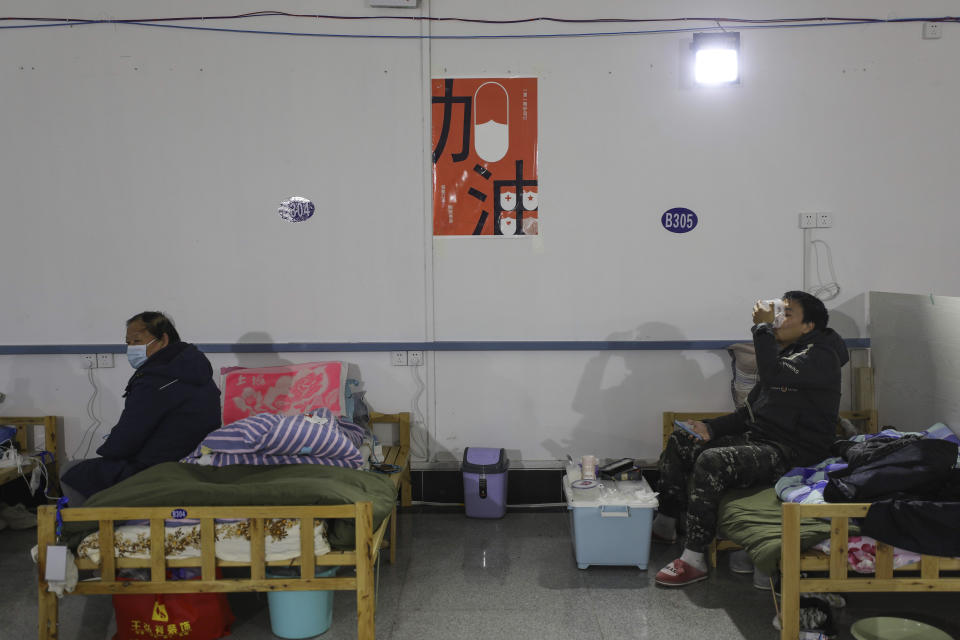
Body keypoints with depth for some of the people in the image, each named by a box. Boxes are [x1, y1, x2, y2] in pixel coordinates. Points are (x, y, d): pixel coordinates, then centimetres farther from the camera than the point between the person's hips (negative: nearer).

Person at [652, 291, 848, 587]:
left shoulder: (820, 355, -11)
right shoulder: (783, 352, 18)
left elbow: (772, 374, -32)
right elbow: (750, 411, 18)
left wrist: (763, 327, -18)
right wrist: (711, 427, 3)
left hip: (793, 452, -10)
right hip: (758, 439, 10)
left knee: (711, 462, -31)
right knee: (680, 441, 8)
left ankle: (694, 559, -25)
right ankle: (664, 525, 17)